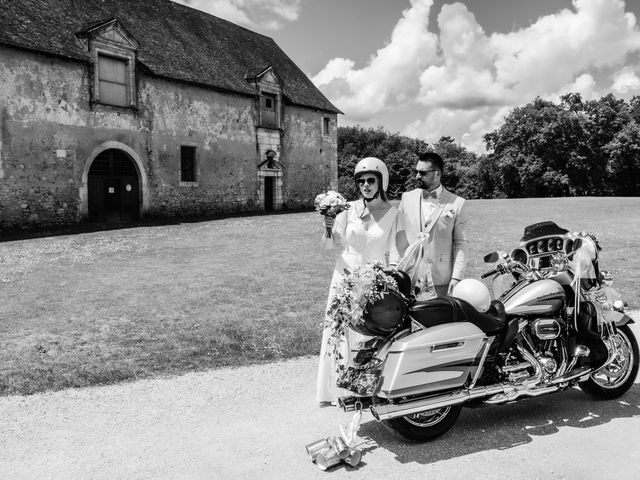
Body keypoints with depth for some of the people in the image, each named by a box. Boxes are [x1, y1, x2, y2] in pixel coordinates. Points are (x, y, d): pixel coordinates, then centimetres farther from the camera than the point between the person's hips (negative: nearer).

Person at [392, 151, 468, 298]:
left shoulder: (457, 203, 1)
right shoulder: (407, 198, 7)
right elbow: (398, 237, 8)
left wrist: (456, 277, -6)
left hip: (441, 281, -1)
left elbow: (460, 243, 1)